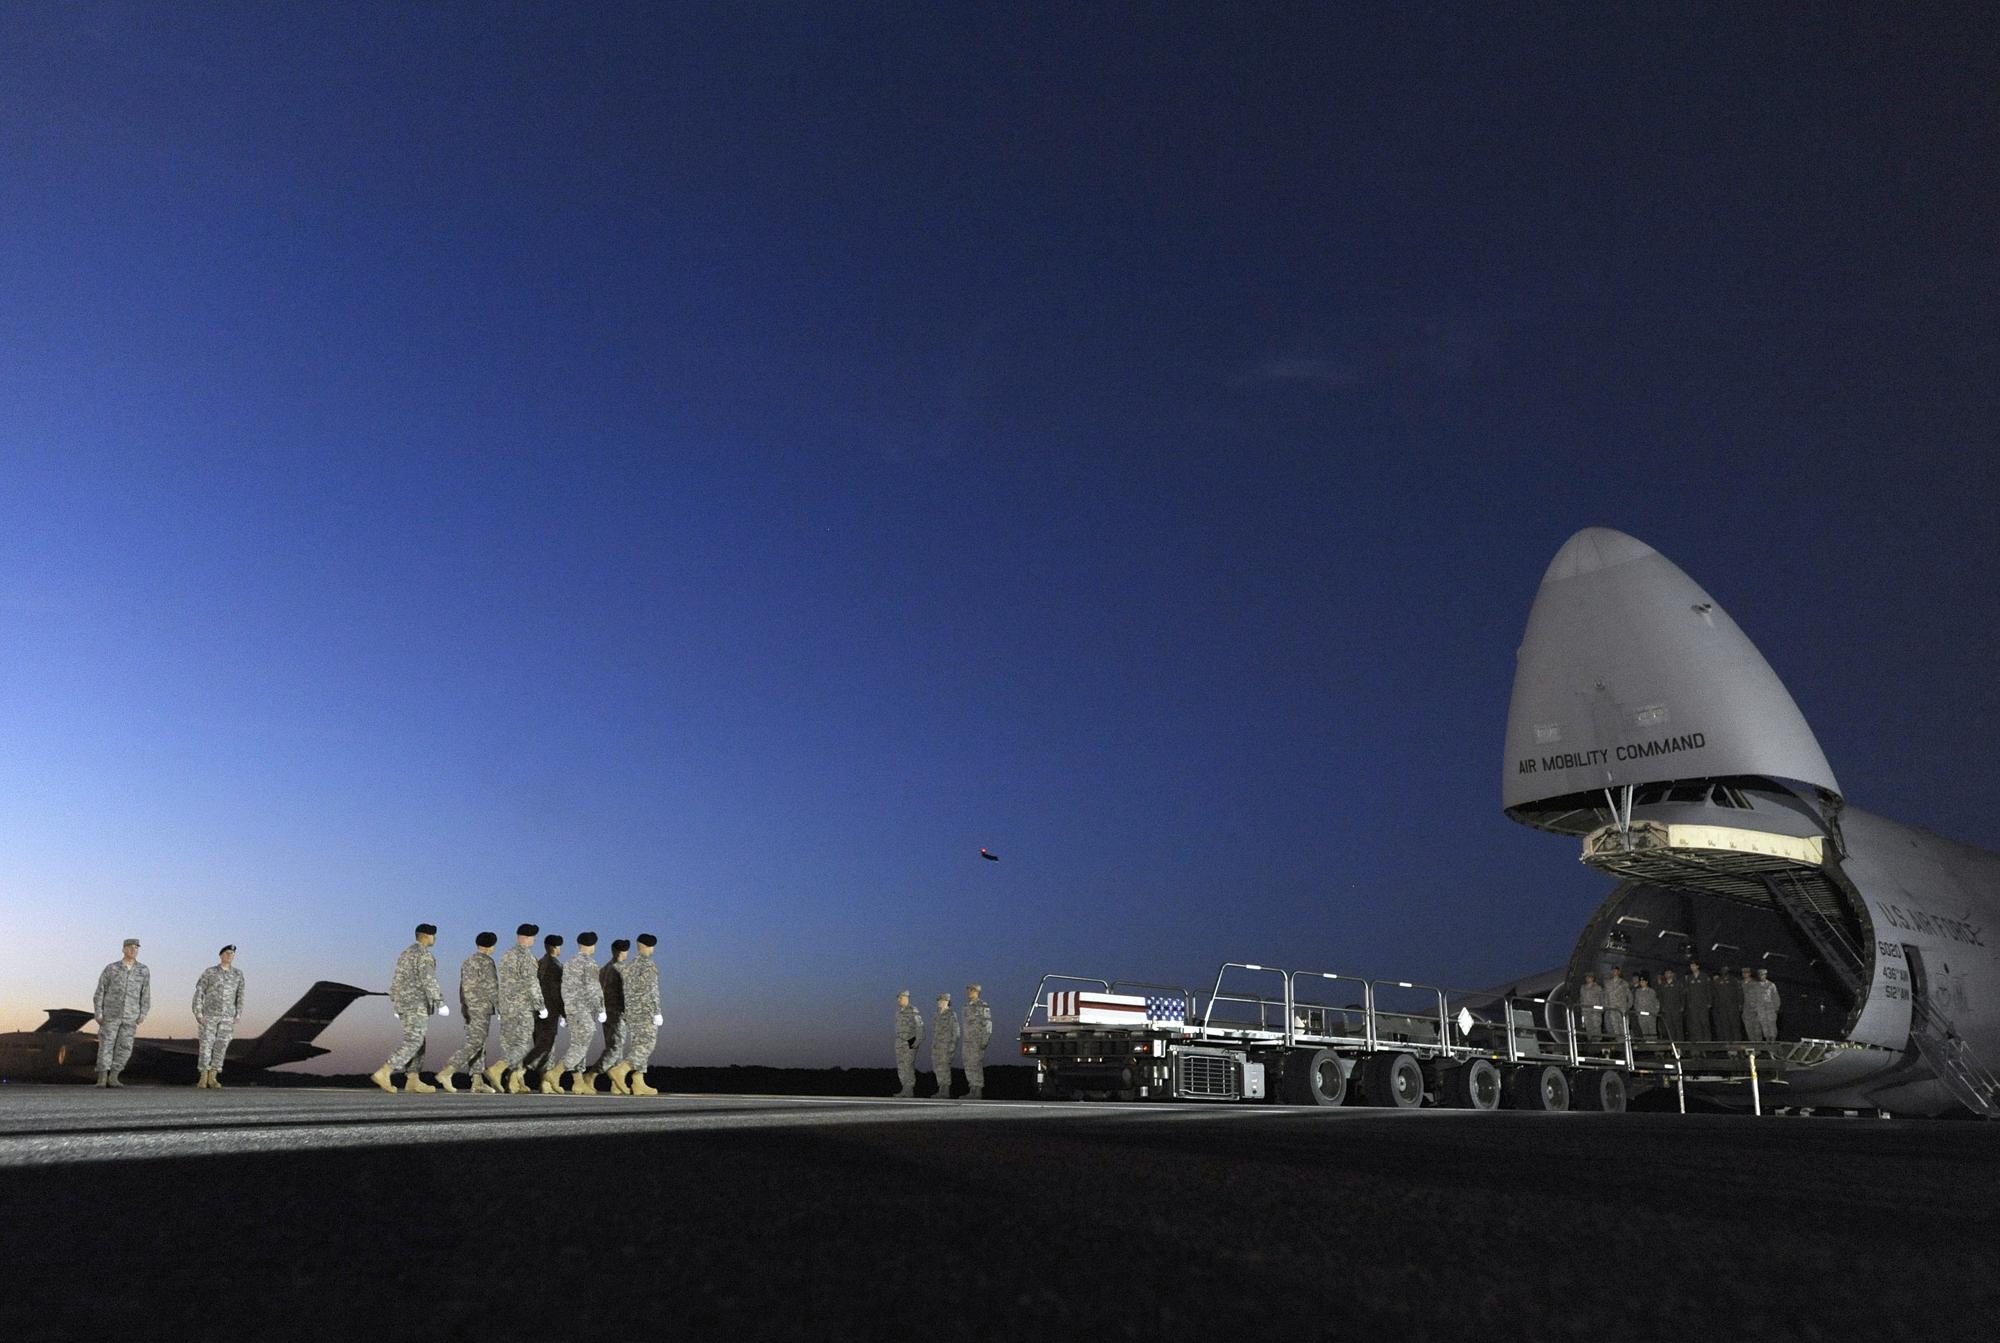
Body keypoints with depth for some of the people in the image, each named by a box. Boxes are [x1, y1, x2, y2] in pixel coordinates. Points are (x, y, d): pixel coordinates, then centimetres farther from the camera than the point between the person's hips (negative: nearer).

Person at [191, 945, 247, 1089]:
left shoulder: (238, 974, 5)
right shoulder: (209, 972, -3)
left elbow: (239, 996, 9)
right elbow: (199, 993, -4)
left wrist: (238, 1016, 2)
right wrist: (198, 1013, -13)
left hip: (227, 1016, 2)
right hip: (210, 1014, -2)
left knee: (221, 1046, 0)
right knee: (206, 1045, -3)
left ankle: (213, 1078, 8)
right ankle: (203, 1078, 8)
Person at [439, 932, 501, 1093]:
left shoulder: (467, 961, 16)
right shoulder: (486, 961, -10)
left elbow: (463, 987, 17)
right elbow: (492, 987, -14)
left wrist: (464, 1007, 21)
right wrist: (500, 1008, -8)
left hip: (468, 1007, 9)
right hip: (481, 1008, -9)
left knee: (477, 1044, 8)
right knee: (474, 1043, -11)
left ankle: (477, 1082, 6)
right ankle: (447, 1072, -20)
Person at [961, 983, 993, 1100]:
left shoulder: (983, 1006, -7)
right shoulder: (968, 1006, 17)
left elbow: (988, 1024, -12)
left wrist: (985, 1040, -19)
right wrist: (964, 1043, 20)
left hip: (978, 1040, -8)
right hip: (968, 1041, 8)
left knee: (976, 1065, -10)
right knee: (969, 1066, 7)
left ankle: (978, 1092, -7)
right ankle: (972, 1091, 13)